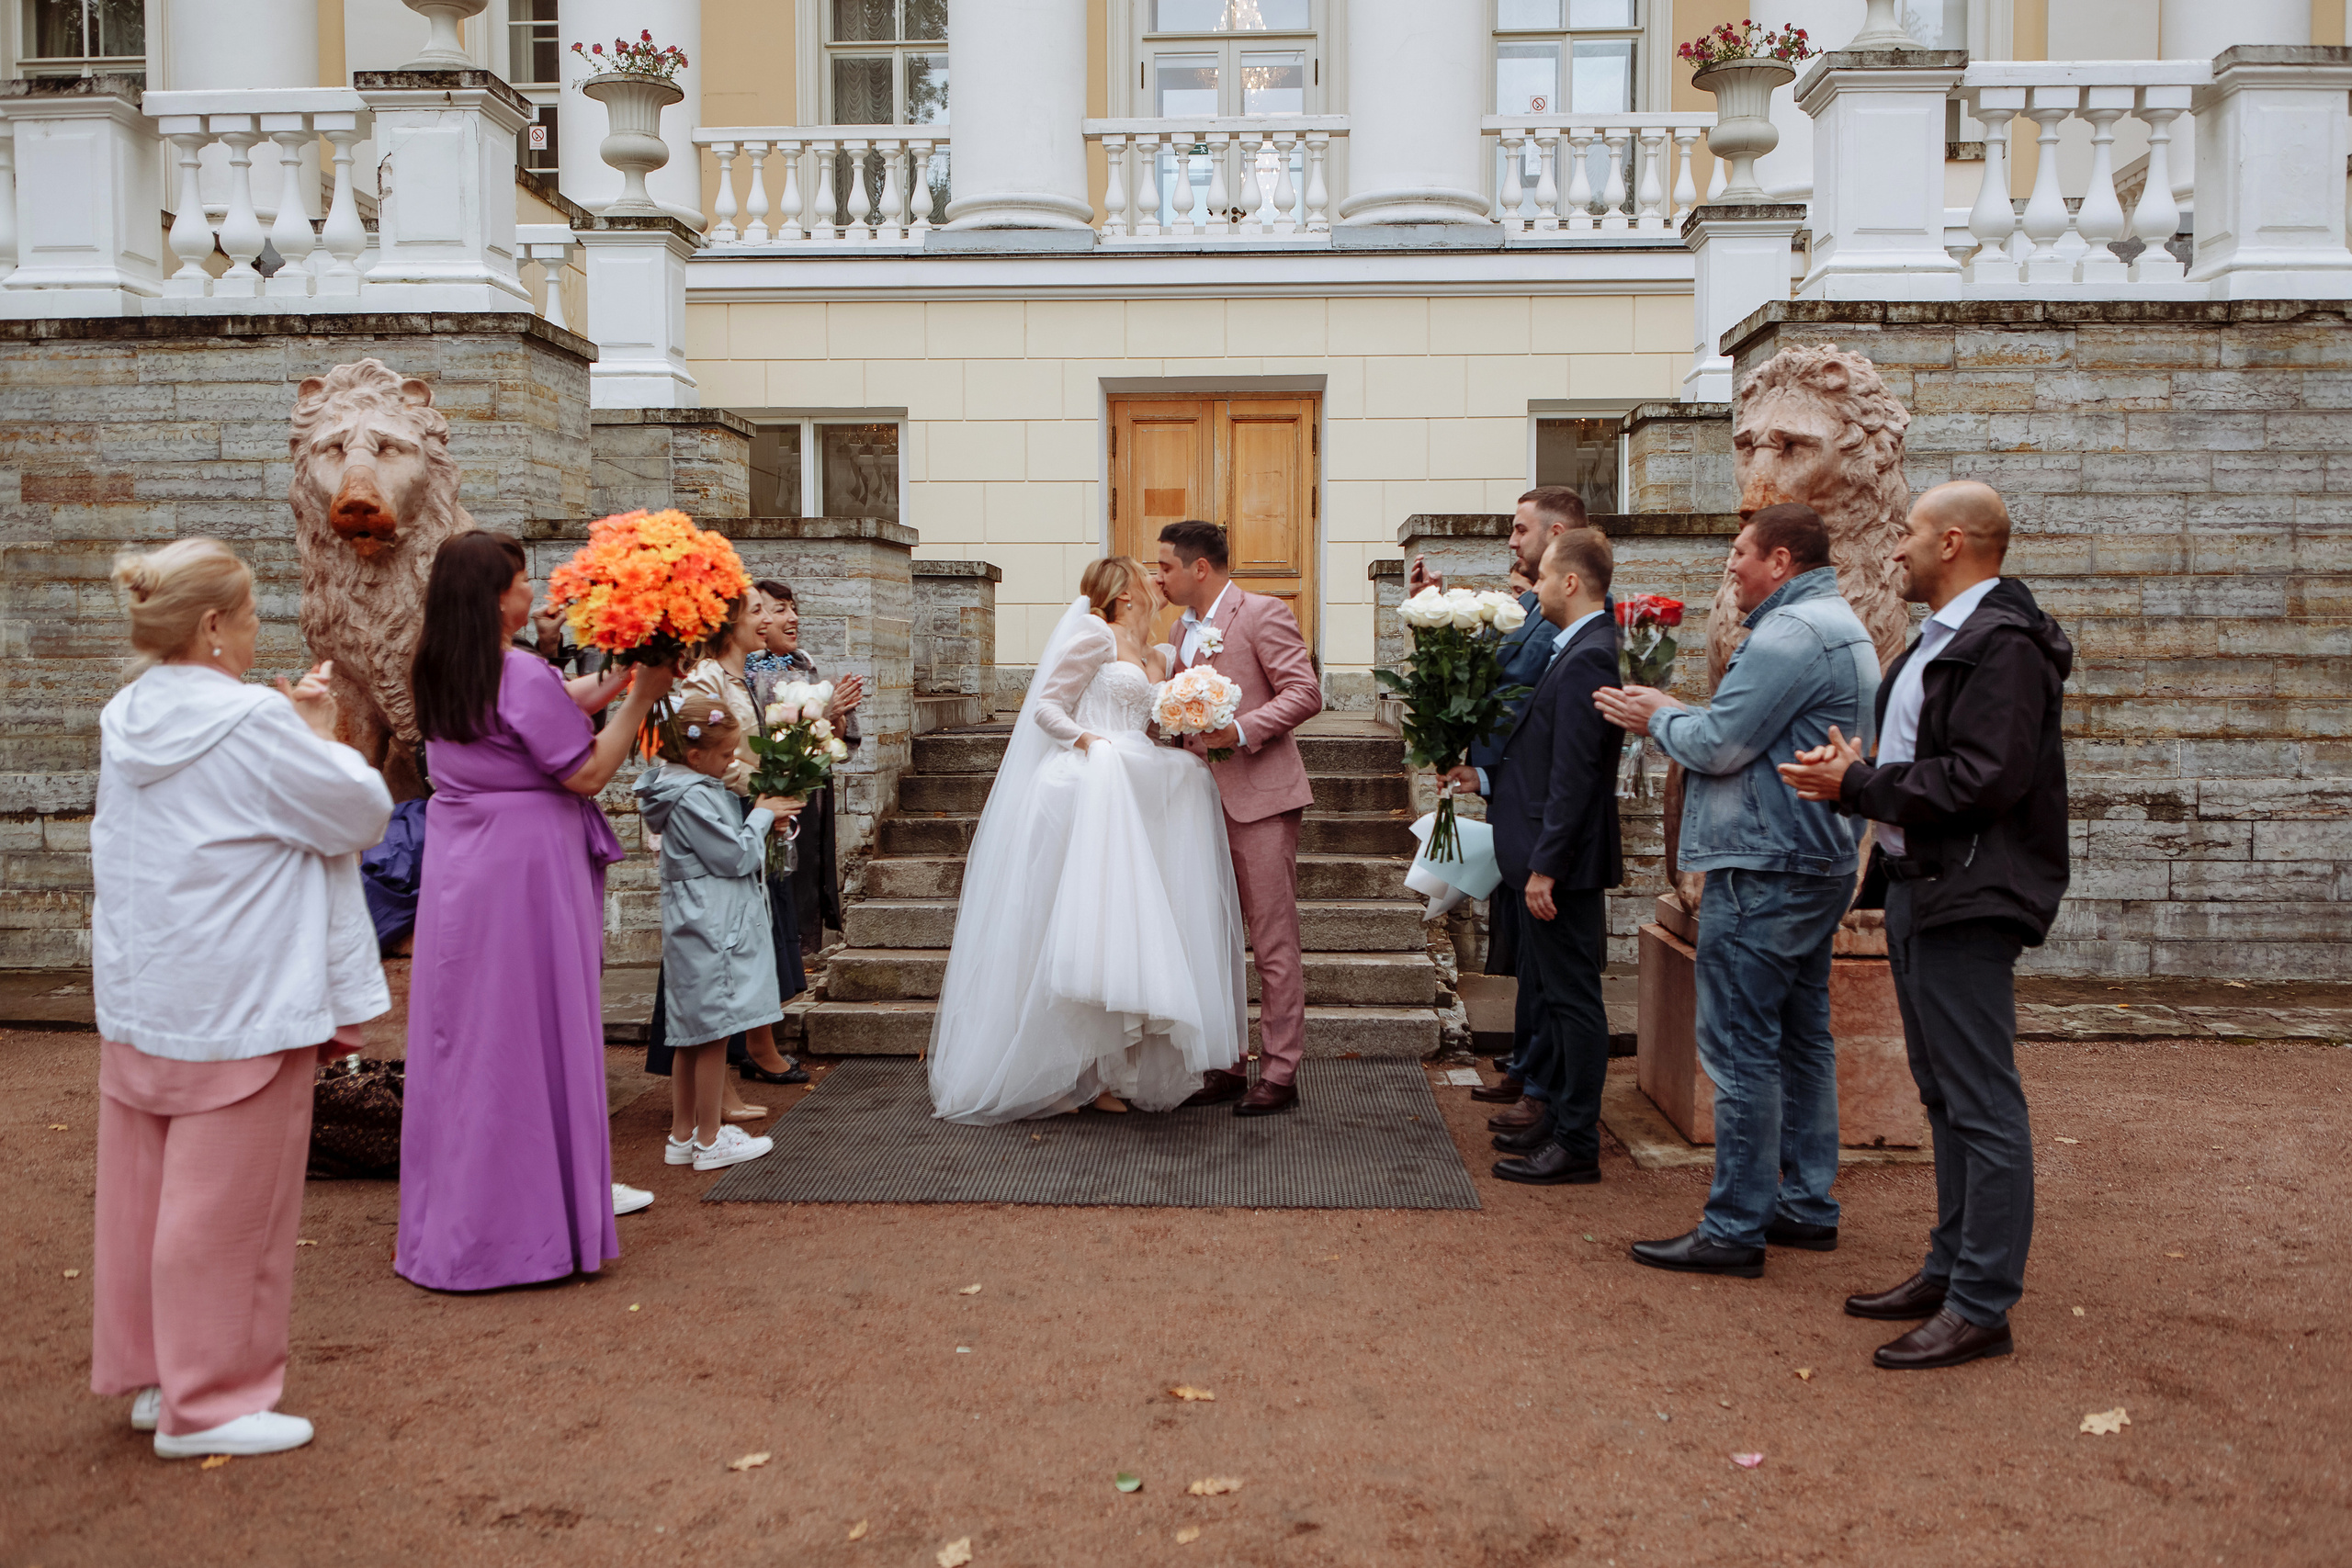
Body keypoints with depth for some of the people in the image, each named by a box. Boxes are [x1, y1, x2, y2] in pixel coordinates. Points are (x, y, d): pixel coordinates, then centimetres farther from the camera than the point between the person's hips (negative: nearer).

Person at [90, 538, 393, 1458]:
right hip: (238, 1004, -8)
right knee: (224, 1208, 2)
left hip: (137, 999, 9)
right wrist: (322, 732, 1)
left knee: (143, 1191, 17)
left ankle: (148, 1371, 31)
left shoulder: (127, 720, 7)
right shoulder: (250, 720, -18)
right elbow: (360, 812, -12)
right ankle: (207, 1401, 12)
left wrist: (296, 727, 11)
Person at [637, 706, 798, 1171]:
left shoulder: (701, 789, 13)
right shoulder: (693, 798, -18)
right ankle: (710, 1141, 6)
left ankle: (682, 1135, 22)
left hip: (697, 928, 11)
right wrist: (761, 816, -4)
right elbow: (734, 857, -16)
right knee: (713, 1033, -2)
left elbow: (722, 847, 21)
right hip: (711, 928, -11)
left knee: (693, 1035, 14)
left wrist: (761, 818, 9)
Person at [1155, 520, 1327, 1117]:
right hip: (1205, 800, 8)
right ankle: (1226, 1065, 20)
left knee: (1274, 942, -2)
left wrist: (1240, 730, -22)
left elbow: (1305, 693, -13)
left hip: (1260, 799, -8)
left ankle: (1280, 1072, 4)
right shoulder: (1183, 628, 18)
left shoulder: (1263, 613, -6)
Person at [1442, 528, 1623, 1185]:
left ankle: (1577, 1144, 8)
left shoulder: (1587, 658, -19)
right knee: (1547, 993, 18)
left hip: (1566, 863, -10)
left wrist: (1544, 867, -23)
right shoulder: (1578, 651, 13)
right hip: (1552, 859, 10)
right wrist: (1486, 777, 14)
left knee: (1573, 999, -1)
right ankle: (1556, 1118, 30)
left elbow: (1574, 776, -23)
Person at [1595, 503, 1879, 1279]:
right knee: (1801, 1037, 15)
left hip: (1765, 869, -11)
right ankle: (1807, 1206, 24)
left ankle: (1734, 1228, -1)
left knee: (1740, 1048, -6)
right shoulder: (1841, 626, 18)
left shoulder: (1790, 632, -17)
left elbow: (1720, 746, -18)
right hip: (1818, 862, 11)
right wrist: (1674, 714, 11)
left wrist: (1659, 717, 0)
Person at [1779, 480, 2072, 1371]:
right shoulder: (1941, 638, 18)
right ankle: (1951, 1269, 27)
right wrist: (1857, 773, 4)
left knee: (1982, 1104, -5)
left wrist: (1858, 786, -18)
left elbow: (1981, 780, -24)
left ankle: (1982, 1307, 2)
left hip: (1967, 901, -11)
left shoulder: (2003, 645, -15)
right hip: (1919, 892, 11)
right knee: (1946, 1096, 17)